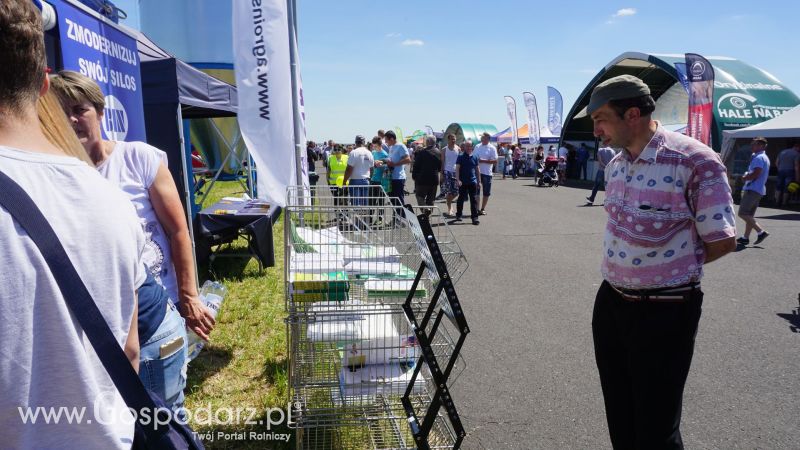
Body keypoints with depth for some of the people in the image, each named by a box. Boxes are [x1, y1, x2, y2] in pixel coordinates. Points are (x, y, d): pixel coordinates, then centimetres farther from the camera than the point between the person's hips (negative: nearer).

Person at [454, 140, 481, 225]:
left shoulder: (474, 157, 8)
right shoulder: (461, 157, -1)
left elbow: (477, 170, 13)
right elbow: (457, 168, -7)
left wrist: (479, 181, 11)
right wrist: (457, 180, -18)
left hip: (473, 182, 2)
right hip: (463, 182, -2)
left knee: (474, 200, -1)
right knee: (461, 198, 9)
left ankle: (474, 217, 0)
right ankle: (458, 215, 24)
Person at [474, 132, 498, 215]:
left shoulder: (492, 148, -4)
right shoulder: (477, 147, 9)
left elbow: (495, 161, -9)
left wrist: (484, 161, -17)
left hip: (487, 173, -3)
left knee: (486, 192, 5)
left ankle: (482, 209, 18)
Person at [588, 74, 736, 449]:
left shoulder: (695, 160, -17)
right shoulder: (615, 165, 6)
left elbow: (721, 241, -13)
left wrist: (673, 270, -2)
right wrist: (622, 271, 7)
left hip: (664, 312, -7)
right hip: (610, 303, 7)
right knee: (620, 418, 21)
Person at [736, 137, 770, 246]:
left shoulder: (759, 158, -13)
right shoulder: (764, 157, 21)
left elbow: (755, 174, -21)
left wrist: (744, 178, -5)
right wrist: (747, 176, 6)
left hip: (753, 189, -11)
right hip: (759, 190, 11)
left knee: (743, 213, -13)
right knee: (749, 214, 11)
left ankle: (761, 232, -14)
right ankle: (745, 237, 13)